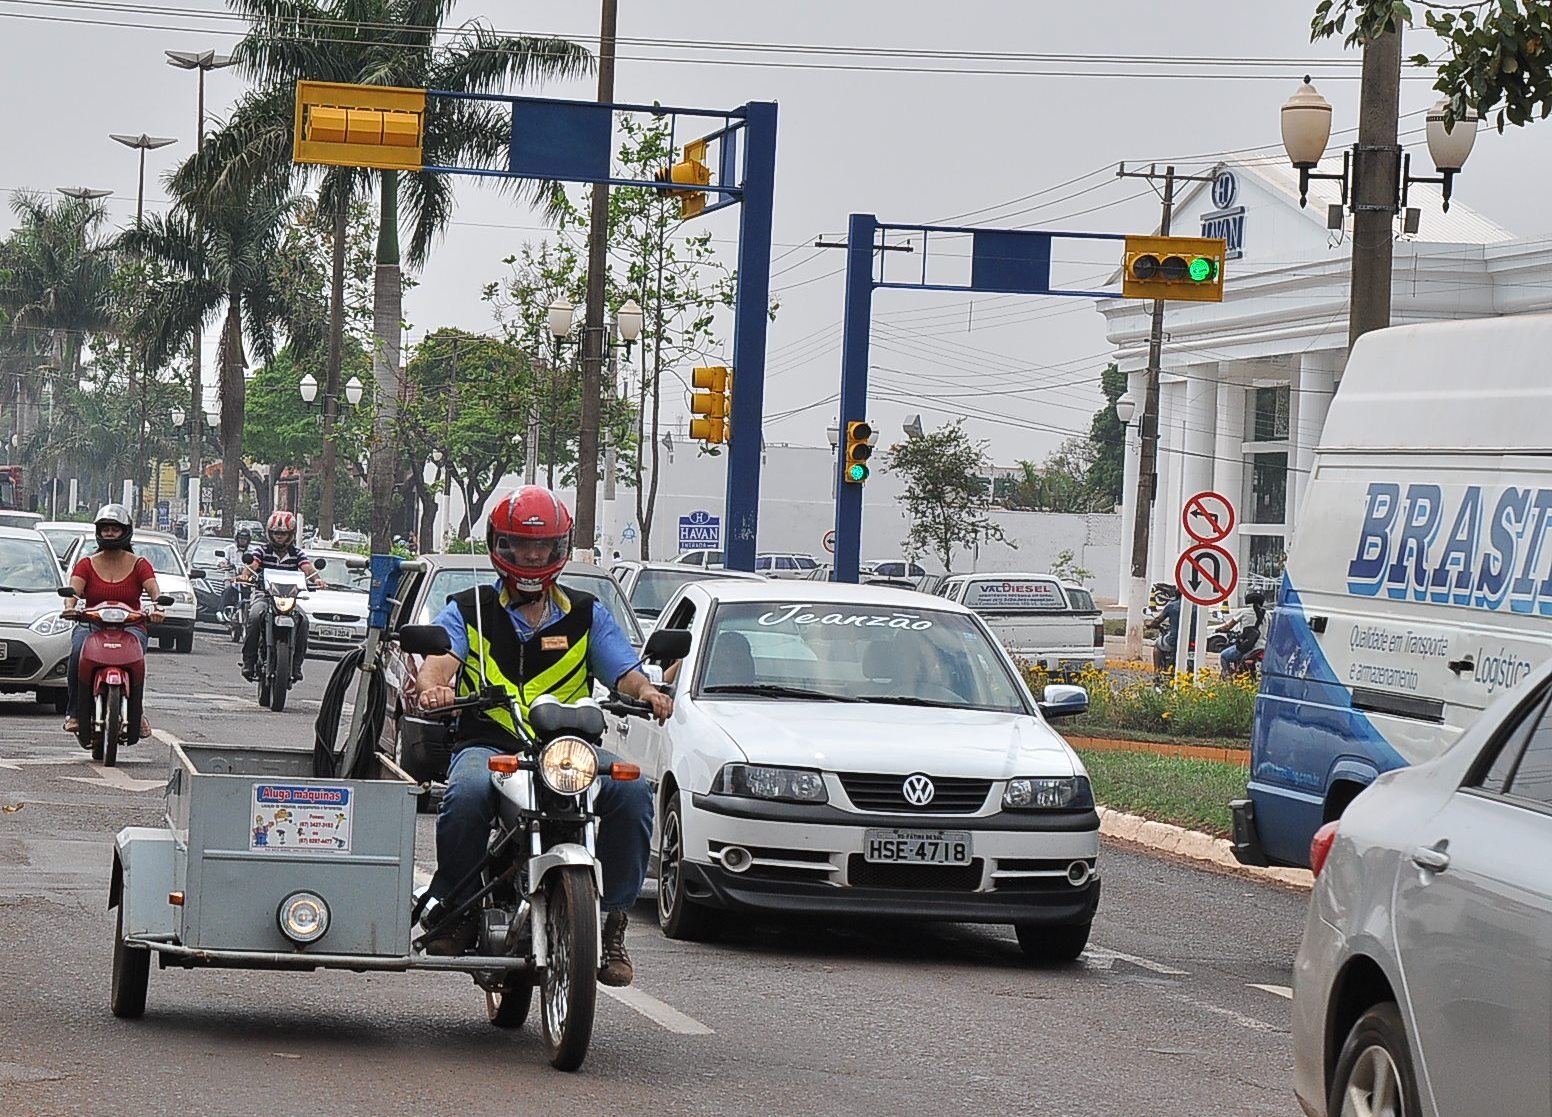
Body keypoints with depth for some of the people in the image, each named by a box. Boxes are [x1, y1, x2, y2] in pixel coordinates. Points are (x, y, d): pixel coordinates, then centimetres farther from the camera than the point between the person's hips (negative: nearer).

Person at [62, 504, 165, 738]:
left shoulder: (138, 565, 11)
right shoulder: (86, 564, 13)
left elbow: (154, 590, -5)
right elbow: (74, 589, -4)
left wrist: (158, 608, -29)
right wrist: (70, 607, -29)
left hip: (130, 625, -1)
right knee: (79, 651, -35)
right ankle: (75, 713, -26)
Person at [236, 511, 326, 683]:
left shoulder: (297, 554, 9)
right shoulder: (261, 551, 6)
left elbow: (307, 568, -8)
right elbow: (251, 565, -12)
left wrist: (317, 579, -31)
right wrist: (244, 575, -36)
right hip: (264, 596, -1)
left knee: (302, 620, -27)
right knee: (255, 616, -33)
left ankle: (296, 664, -16)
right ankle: (249, 661, -25)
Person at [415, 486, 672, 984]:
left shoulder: (586, 614, 18)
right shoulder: (469, 611, 13)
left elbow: (622, 671, 6)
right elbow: (440, 659, -6)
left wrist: (646, 690, -19)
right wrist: (432, 686, -31)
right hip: (489, 744, -2)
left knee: (631, 792, -28)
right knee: (468, 793, -37)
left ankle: (612, 920, -18)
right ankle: (455, 908, -18)